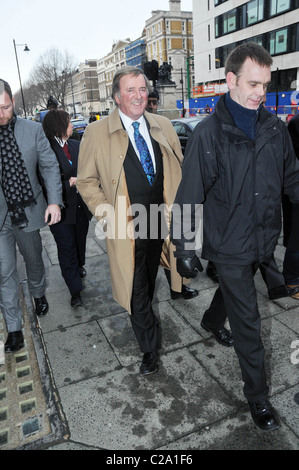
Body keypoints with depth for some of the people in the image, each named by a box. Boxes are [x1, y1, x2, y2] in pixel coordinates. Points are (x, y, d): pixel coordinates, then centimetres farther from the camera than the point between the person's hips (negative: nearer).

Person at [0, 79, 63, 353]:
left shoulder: (33, 130, -4)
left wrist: (54, 201, -12)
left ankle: (38, 294, 50)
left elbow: (50, 166, -1)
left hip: (27, 210, 1)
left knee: (34, 260, 19)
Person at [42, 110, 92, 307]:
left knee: (80, 241, 23)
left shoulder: (76, 145, 5)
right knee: (67, 248, 3)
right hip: (62, 208, -5)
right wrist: (70, 182, -18)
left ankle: (79, 267, 50)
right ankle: (75, 290, 13)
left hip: (81, 205, 6)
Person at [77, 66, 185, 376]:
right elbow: (87, 180, -1)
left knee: (150, 277, 22)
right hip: (127, 224, -3)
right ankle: (150, 348, 24)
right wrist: (105, 212, -15)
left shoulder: (163, 126, 5)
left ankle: (144, 316, 52)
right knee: (137, 288, 5)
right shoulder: (97, 133, -6)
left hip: (160, 218, 4)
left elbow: (179, 168, 13)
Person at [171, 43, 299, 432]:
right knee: (247, 322, 5)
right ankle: (257, 396, 27)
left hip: (264, 239, 5)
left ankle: (211, 321, 61)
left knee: (233, 287, 29)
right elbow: (189, 195, -12)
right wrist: (184, 247, -11)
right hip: (229, 244, -5)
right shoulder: (209, 133, -14)